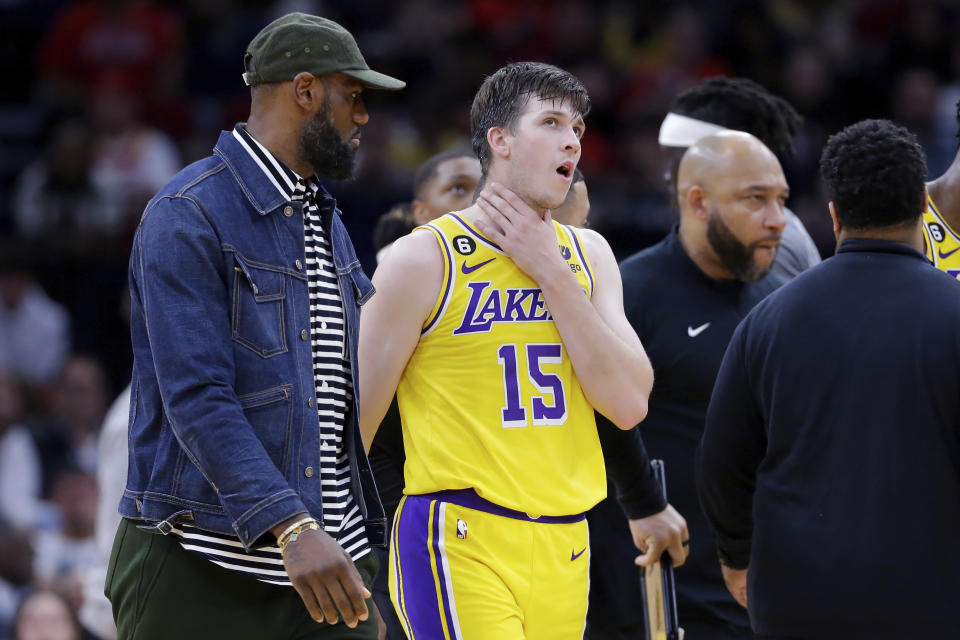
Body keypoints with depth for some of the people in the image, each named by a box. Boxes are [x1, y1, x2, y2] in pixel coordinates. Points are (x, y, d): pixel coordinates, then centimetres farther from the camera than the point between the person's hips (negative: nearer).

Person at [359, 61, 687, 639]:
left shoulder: (586, 255, 12)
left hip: (563, 546, 6)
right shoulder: (424, 259, -4)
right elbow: (353, 424, -1)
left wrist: (549, 272, -3)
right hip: (460, 543, -5)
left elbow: (629, 405, 1)